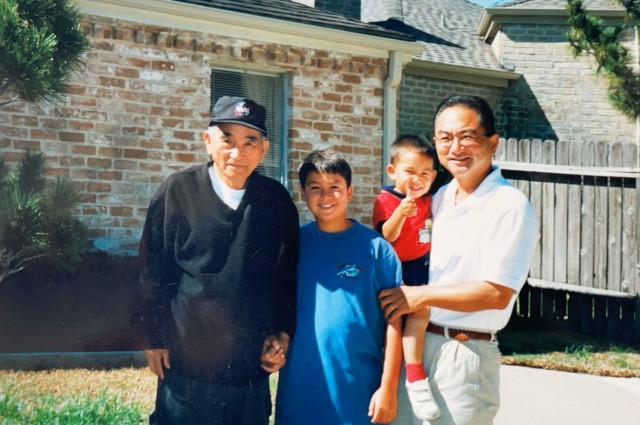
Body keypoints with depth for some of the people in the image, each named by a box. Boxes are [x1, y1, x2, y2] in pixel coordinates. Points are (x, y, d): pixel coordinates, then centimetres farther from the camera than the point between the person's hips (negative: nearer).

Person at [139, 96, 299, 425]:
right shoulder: (177, 192, -5)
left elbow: (289, 275, 10)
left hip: (253, 367, 2)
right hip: (187, 364, -2)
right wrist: (155, 339, 0)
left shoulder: (277, 201, 1)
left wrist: (283, 334, 4)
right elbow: (153, 273, -1)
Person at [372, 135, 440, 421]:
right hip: (399, 270, -8)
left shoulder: (427, 201, 10)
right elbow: (386, 237, -24)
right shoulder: (386, 200, -10)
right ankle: (415, 377, -28)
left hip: (424, 268, 8)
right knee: (419, 308, -28)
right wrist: (401, 213, -37)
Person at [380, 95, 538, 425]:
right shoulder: (441, 198, 10)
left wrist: (421, 295, -14)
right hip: (414, 341, 7)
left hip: (463, 352, -7)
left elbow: (497, 294, -18)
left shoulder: (510, 207, -13)